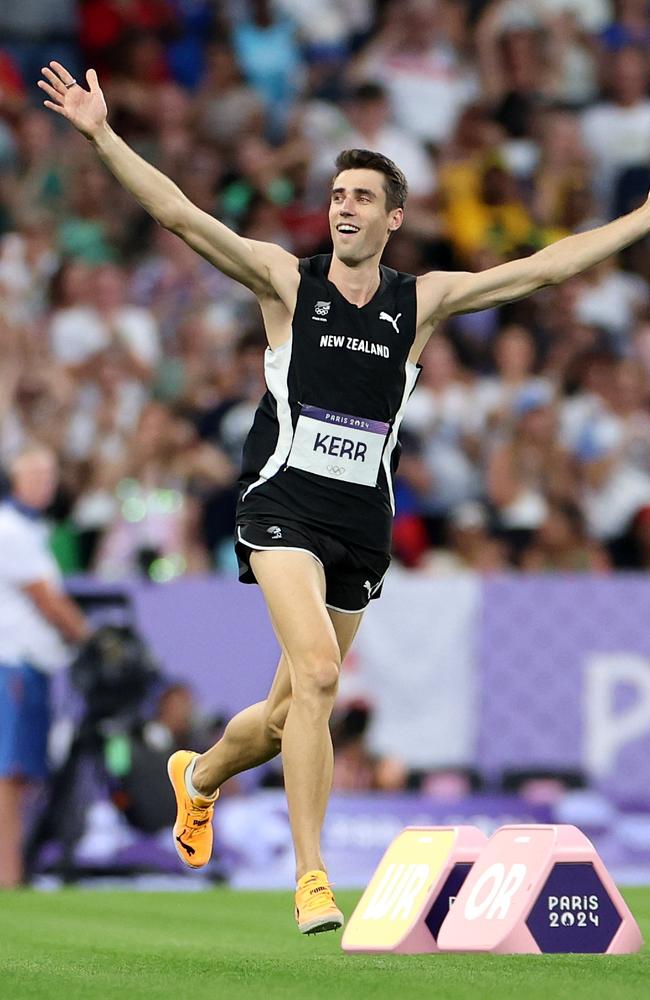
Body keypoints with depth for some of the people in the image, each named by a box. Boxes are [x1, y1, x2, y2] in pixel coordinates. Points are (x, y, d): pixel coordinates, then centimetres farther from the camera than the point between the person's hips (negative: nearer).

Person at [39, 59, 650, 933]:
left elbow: (544, 268, 10)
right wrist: (102, 135, -16)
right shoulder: (289, 281, 2)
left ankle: (200, 776, 44)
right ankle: (311, 877, -22)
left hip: (365, 523, 4)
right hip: (285, 506, -3)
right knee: (316, 672, -25)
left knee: (294, 710, 10)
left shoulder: (422, 302, 8)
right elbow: (181, 217, -6)